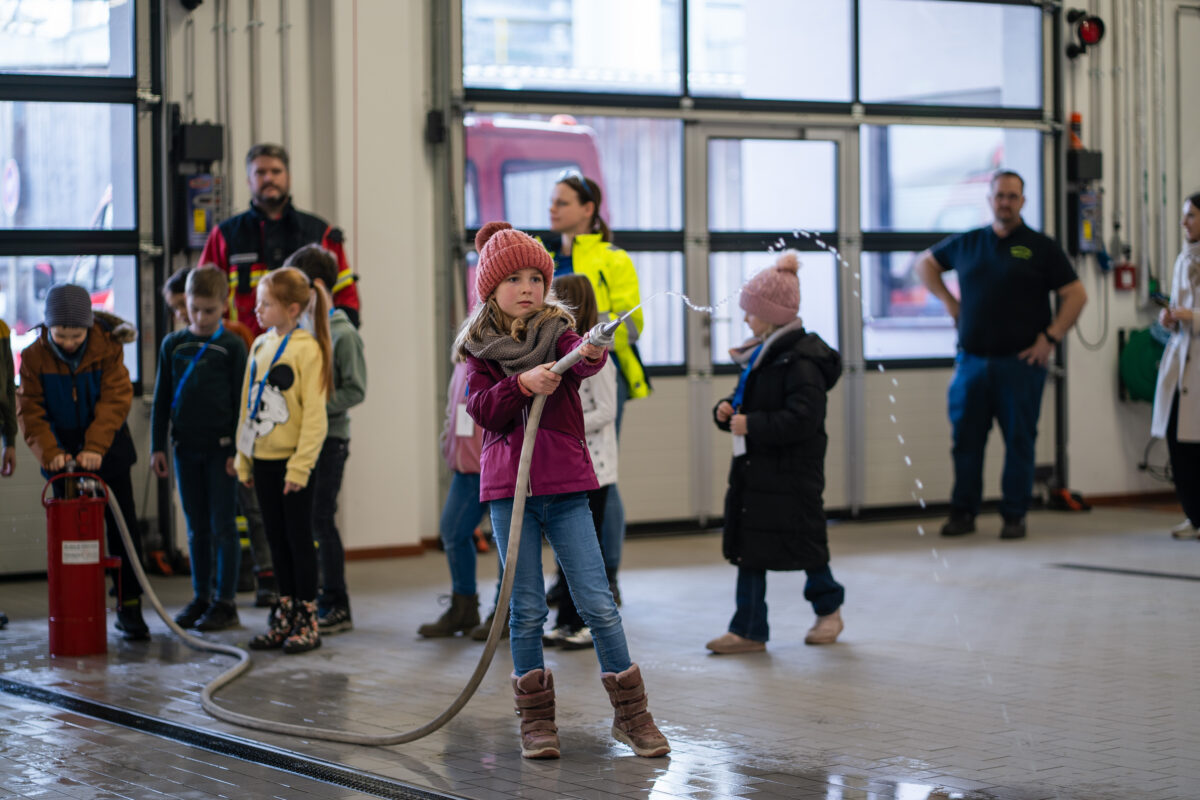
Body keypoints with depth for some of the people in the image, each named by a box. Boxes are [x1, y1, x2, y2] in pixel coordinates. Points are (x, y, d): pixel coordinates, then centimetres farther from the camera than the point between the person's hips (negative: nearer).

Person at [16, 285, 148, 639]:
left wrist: (96, 447, -26)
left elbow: (115, 398, -15)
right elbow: (30, 410, -8)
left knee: (123, 529, 0)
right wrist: (50, 452, -21)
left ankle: (129, 607, 9)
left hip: (108, 451, 0)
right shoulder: (34, 357, -9)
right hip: (63, 455, 0)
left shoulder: (108, 347, -11)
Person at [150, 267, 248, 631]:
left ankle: (226, 601, 6)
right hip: (186, 447, 4)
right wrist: (158, 446, 5)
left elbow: (241, 402, -4)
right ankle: (201, 597, 18)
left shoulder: (232, 346, -3)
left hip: (220, 447, -4)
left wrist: (238, 450, -8)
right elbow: (161, 399, 10)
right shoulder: (173, 345, 7)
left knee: (222, 525, 0)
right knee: (197, 527, 10)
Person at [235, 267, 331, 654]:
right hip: (263, 459, 7)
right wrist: (243, 458, 12)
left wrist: (300, 465, -18)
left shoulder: (307, 349, -12)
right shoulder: (260, 346, 9)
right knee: (277, 539, 12)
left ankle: (307, 621, 8)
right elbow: (247, 405, 14)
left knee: (299, 538, 1)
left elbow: (314, 414, -15)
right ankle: (284, 617, 20)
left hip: (293, 462, -7)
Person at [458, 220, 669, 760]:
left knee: (598, 602, -3)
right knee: (527, 608, 4)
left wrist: (591, 352, -42)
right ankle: (536, 720, 14)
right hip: (508, 489, 0)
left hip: (565, 485, 0)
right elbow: (483, 410, -6)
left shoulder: (557, 331, 5)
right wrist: (521, 384, -22)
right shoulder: (480, 348, 7)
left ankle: (630, 714, 7)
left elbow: (580, 360, -19)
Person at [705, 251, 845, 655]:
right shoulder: (760, 355, 12)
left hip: (792, 472, -9)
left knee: (804, 543, 5)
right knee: (748, 547, 6)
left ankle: (828, 608, 29)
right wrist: (727, 411, 4)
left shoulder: (801, 361, -17)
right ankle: (749, 629, 9)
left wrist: (751, 424, -23)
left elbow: (802, 419, -25)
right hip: (753, 469, 9)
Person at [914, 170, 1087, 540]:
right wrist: (947, 300, 12)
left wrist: (1051, 337, -7)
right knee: (965, 439, 4)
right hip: (971, 360, 3)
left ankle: (1014, 516, 8)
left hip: (1020, 363, -3)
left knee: (1019, 440, 0)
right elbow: (925, 263, 26)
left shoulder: (1041, 248, 2)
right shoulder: (966, 244, 11)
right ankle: (963, 513, 13)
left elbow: (1076, 294, 1)